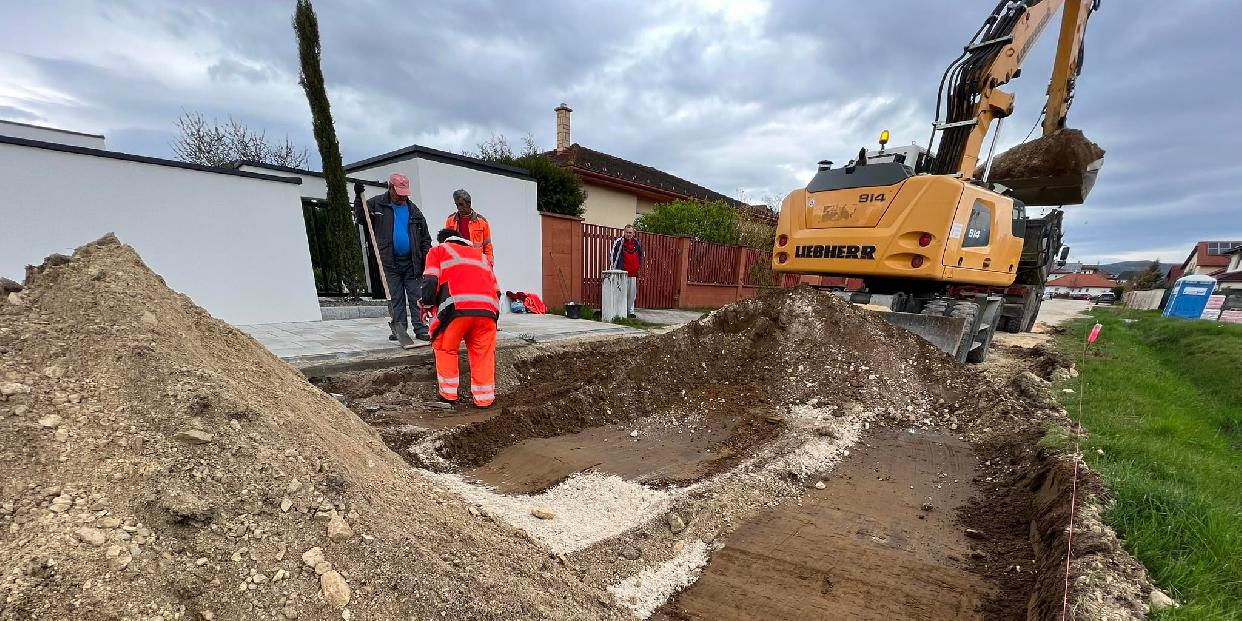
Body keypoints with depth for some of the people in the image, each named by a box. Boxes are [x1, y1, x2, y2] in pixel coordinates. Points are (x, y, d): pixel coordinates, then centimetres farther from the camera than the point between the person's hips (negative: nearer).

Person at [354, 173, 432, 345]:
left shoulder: (412, 209, 9)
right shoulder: (377, 204, 5)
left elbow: (425, 237, 9)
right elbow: (360, 218, 10)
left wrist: (427, 257, 1)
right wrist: (359, 198, -3)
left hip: (412, 261, 1)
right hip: (390, 262, 0)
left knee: (416, 297, 0)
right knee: (395, 298, 5)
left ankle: (421, 329, 3)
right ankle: (399, 329, 13)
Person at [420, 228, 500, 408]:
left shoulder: (438, 250, 24)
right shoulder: (482, 255, 35)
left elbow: (430, 281, 7)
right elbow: (496, 289, 26)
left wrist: (426, 305, 21)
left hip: (457, 307, -3)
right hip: (488, 309, 3)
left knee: (445, 348, 18)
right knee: (483, 353, 15)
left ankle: (448, 394, 21)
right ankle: (484, 398, 18)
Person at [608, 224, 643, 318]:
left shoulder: (637, 243, 11)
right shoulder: (618, 242, -3)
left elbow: (641, 255, 24)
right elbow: (612, 255, -2)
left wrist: (639, 266, 18)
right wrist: (613, 269, -5)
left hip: (634, 273, 5)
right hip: (622, 272, -4)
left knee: (632, 294, 9)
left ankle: (631, 311, 19)